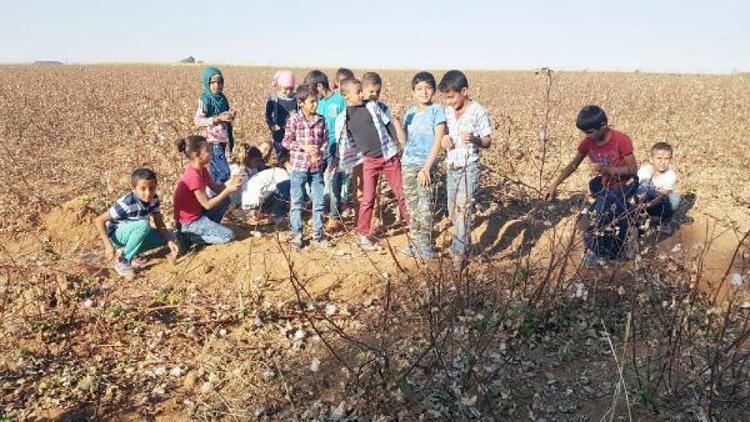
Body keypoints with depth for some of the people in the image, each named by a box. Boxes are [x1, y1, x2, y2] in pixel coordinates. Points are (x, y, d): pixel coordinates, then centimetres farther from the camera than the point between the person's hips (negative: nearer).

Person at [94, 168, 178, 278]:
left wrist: (170, 241, -25)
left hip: (134, 233, 6)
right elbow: (99, 220, -26)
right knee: (143, 225, -35)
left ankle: (132, 253, 3)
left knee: (167, 236, -10)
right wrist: (108, 246, -31)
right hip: (117, 234, -6)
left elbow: (159, 224, -9)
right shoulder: (126, 204, -31)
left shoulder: (154, 199, -14)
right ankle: (121, 259, -18)